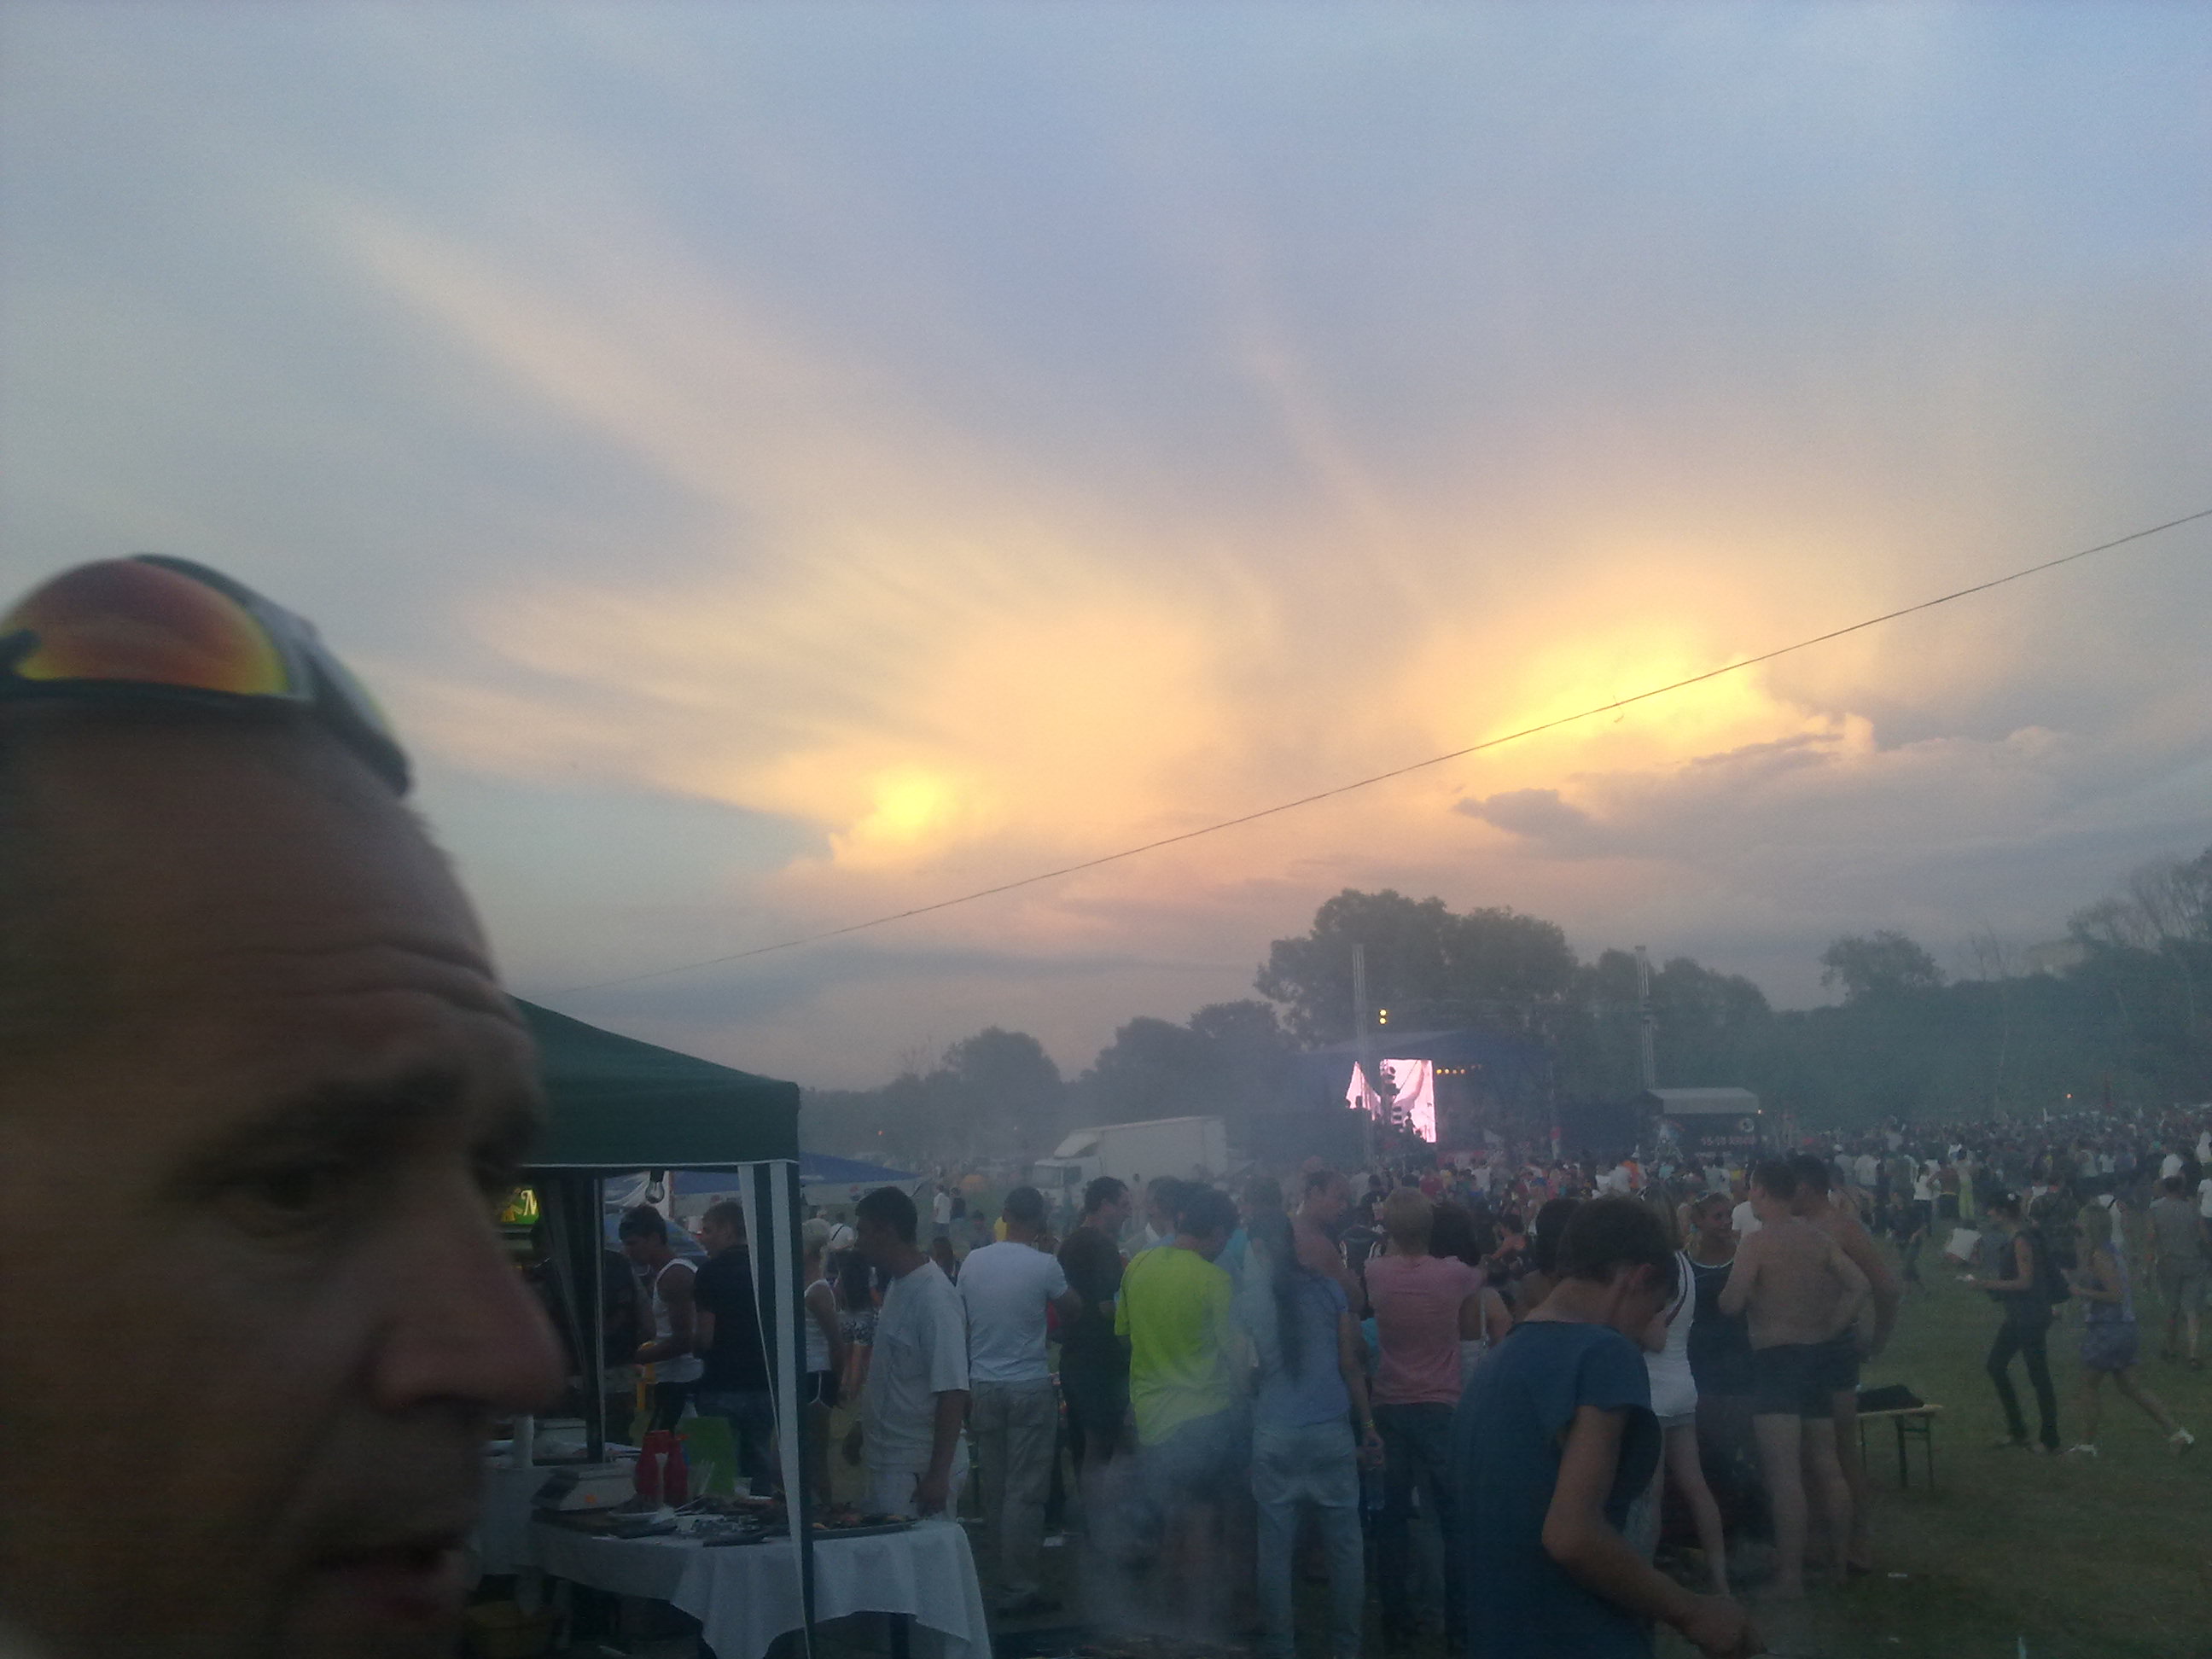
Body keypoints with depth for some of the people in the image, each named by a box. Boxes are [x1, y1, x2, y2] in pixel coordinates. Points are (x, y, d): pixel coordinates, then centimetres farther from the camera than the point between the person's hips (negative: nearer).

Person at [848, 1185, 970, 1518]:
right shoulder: (898, 1287, 10)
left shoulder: (933, 1297, -20)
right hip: (887, 1460, 9)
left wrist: (938, 1474, -24)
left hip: (919, 1469, -9)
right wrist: (863, 1428, 25)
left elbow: (953, 1392, -22)